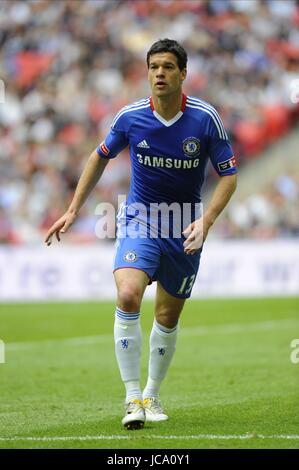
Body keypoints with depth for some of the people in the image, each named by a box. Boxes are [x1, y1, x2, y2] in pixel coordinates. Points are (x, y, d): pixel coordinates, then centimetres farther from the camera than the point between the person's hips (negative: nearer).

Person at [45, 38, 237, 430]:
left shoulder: (206, 118, -13)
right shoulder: (131, 117, -9)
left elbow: (229, 175, -6)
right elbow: (101, 156, 9)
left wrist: (206, 220, -21)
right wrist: (73, 210, 6)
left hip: (184, 226, 1)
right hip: (139, 218, -1)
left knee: (168, 317, 9)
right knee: (128, 296, -25)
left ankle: (152, 395, 32)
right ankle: (133, 398, -18)